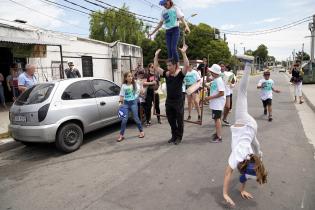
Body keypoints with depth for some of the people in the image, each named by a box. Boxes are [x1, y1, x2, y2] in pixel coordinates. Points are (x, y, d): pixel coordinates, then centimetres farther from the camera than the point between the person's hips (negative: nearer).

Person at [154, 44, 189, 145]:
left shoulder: (180, 74, -9)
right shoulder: (166, 74, 5)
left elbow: (187, 65, -25)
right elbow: (156, 67, 9)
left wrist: (183, 53, -29)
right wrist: (156, 55, 3)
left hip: (178, 101, -5)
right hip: (168, 101, 5)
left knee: (179, 120, 8)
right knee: (171, 120, 15)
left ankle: (179, 137, 22)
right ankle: (174, 135, 31)